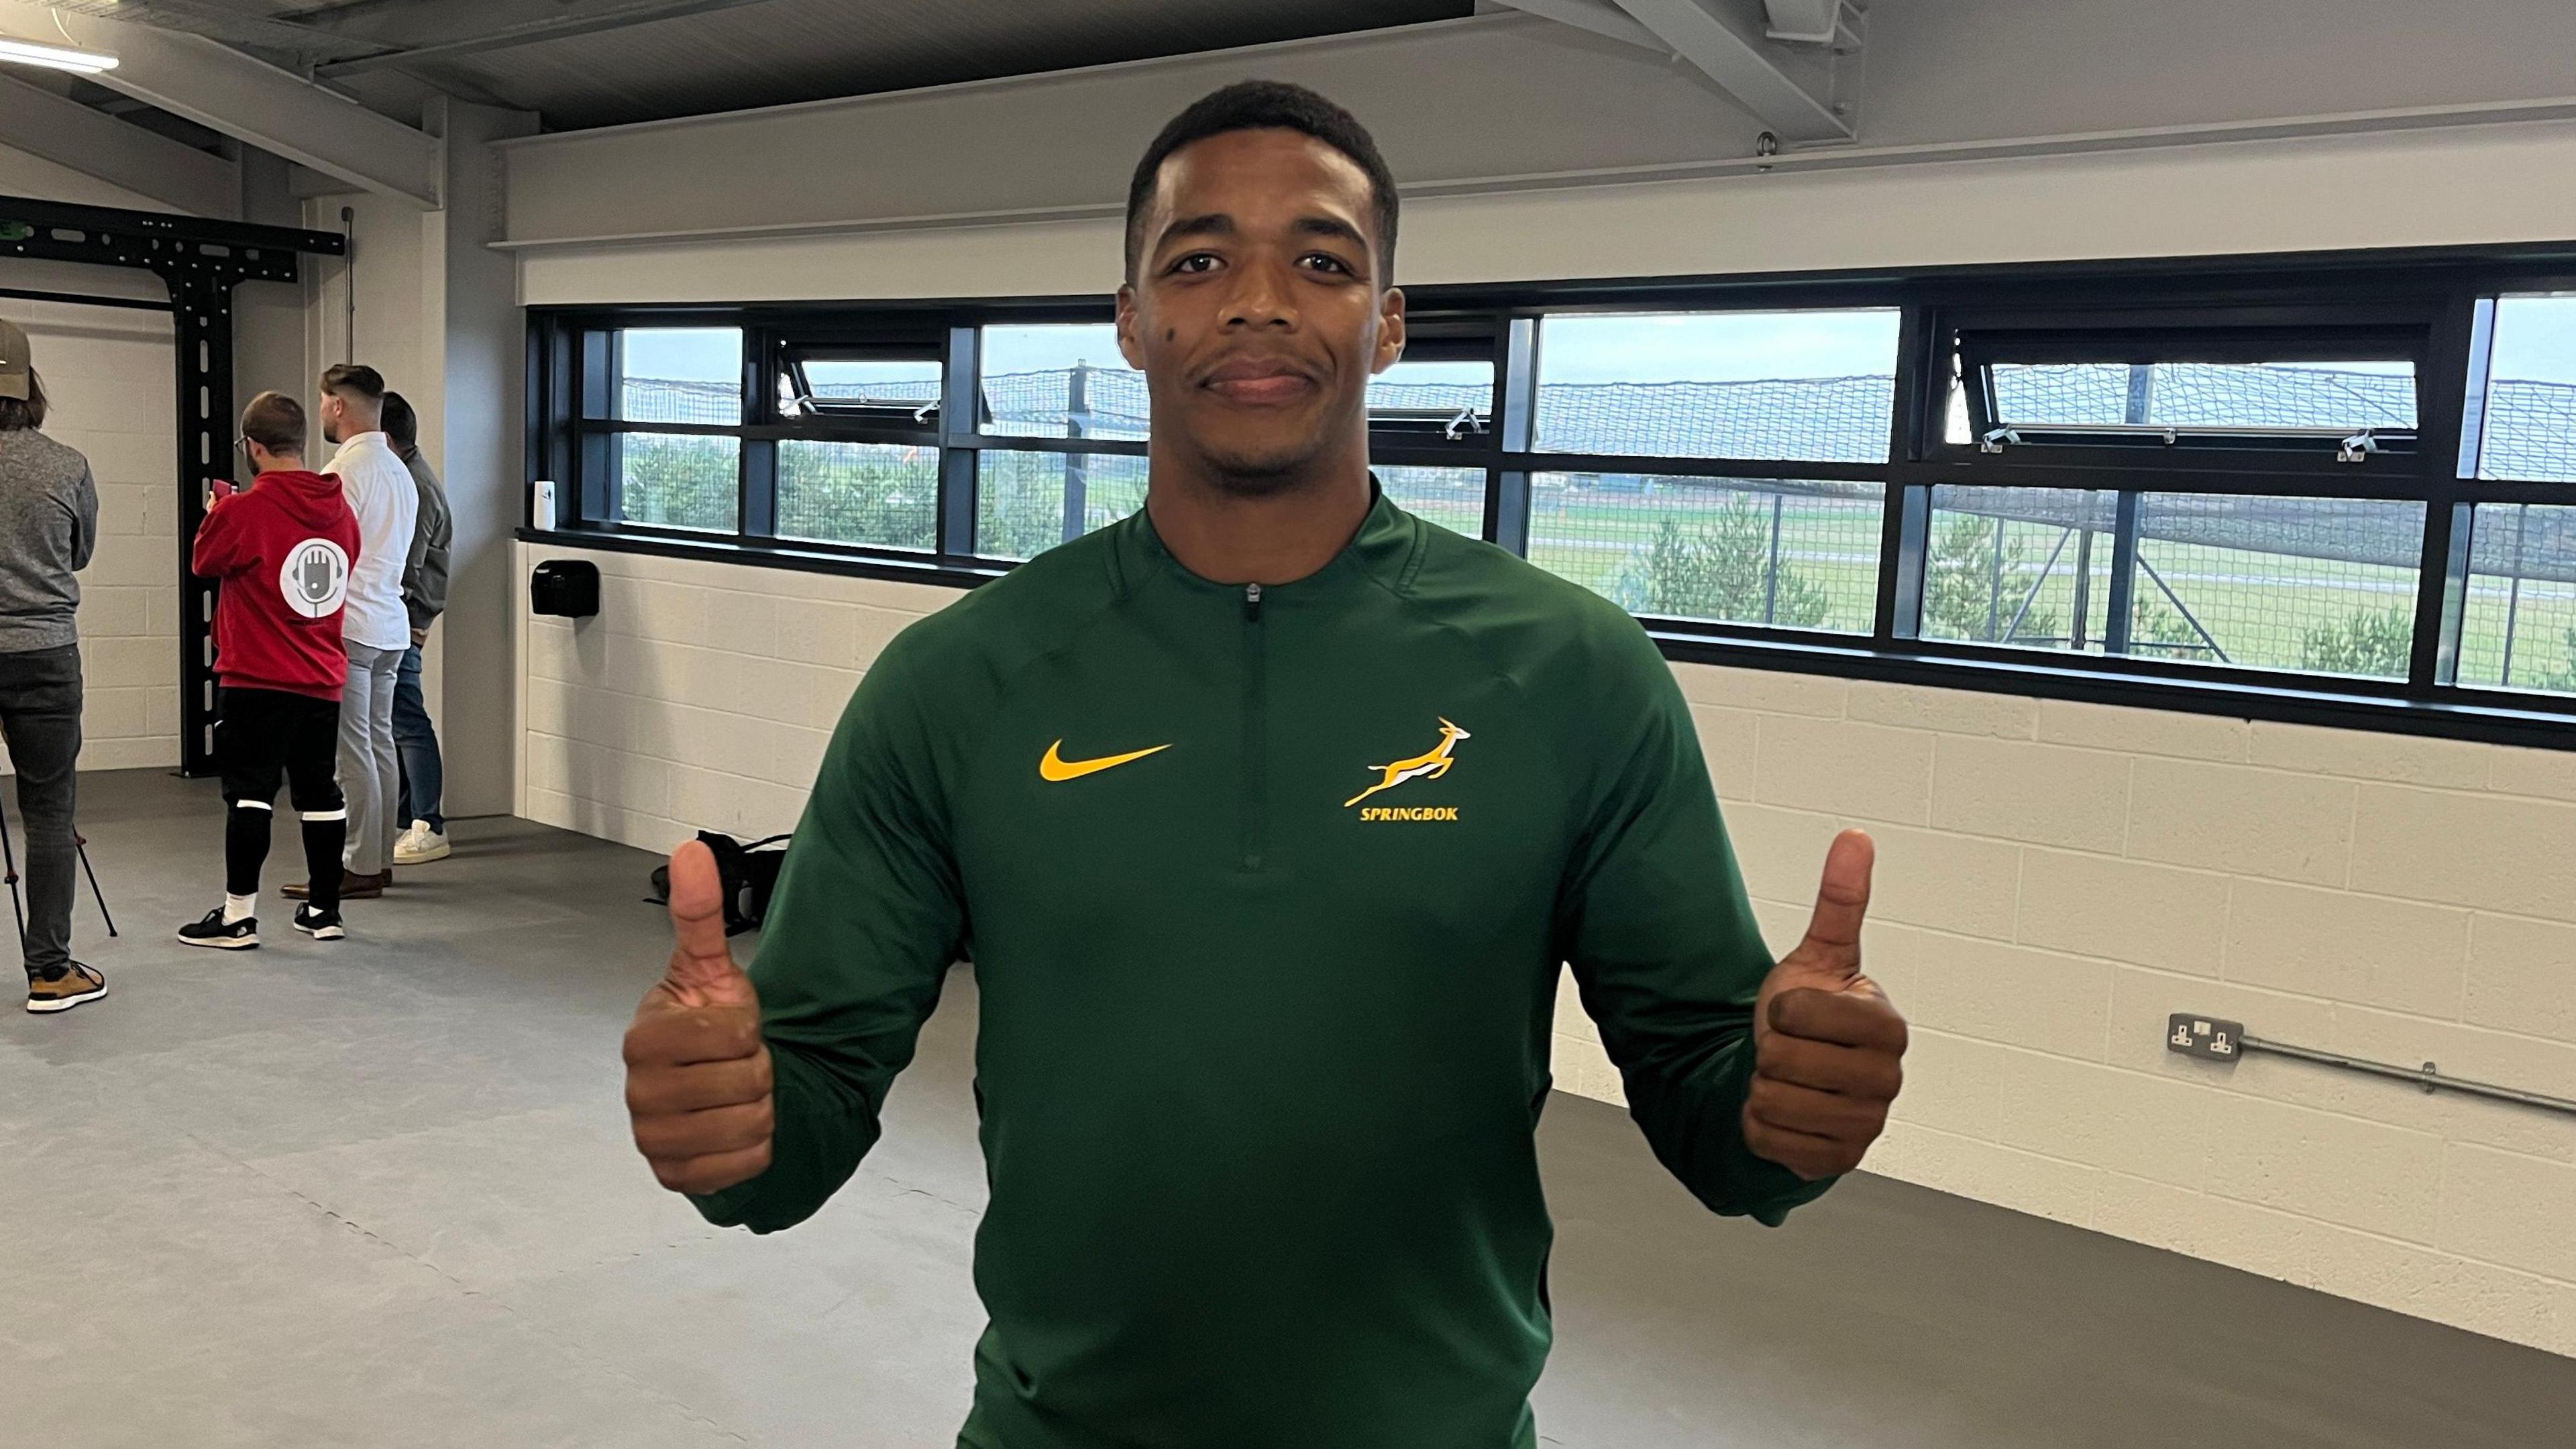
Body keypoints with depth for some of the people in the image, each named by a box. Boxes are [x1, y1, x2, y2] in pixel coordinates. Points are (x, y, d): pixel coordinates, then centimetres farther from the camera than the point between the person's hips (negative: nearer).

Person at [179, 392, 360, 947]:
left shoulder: (246, 511, -14)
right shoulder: (341, 511, 3)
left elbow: (204, 561, 1)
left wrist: (220, 507, 17)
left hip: (256, 682, -5)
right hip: (323, 681, 5)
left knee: (250, 791, -1)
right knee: (320, 792, 11)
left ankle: (239, 915, 1)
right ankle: (325, 910, 18)